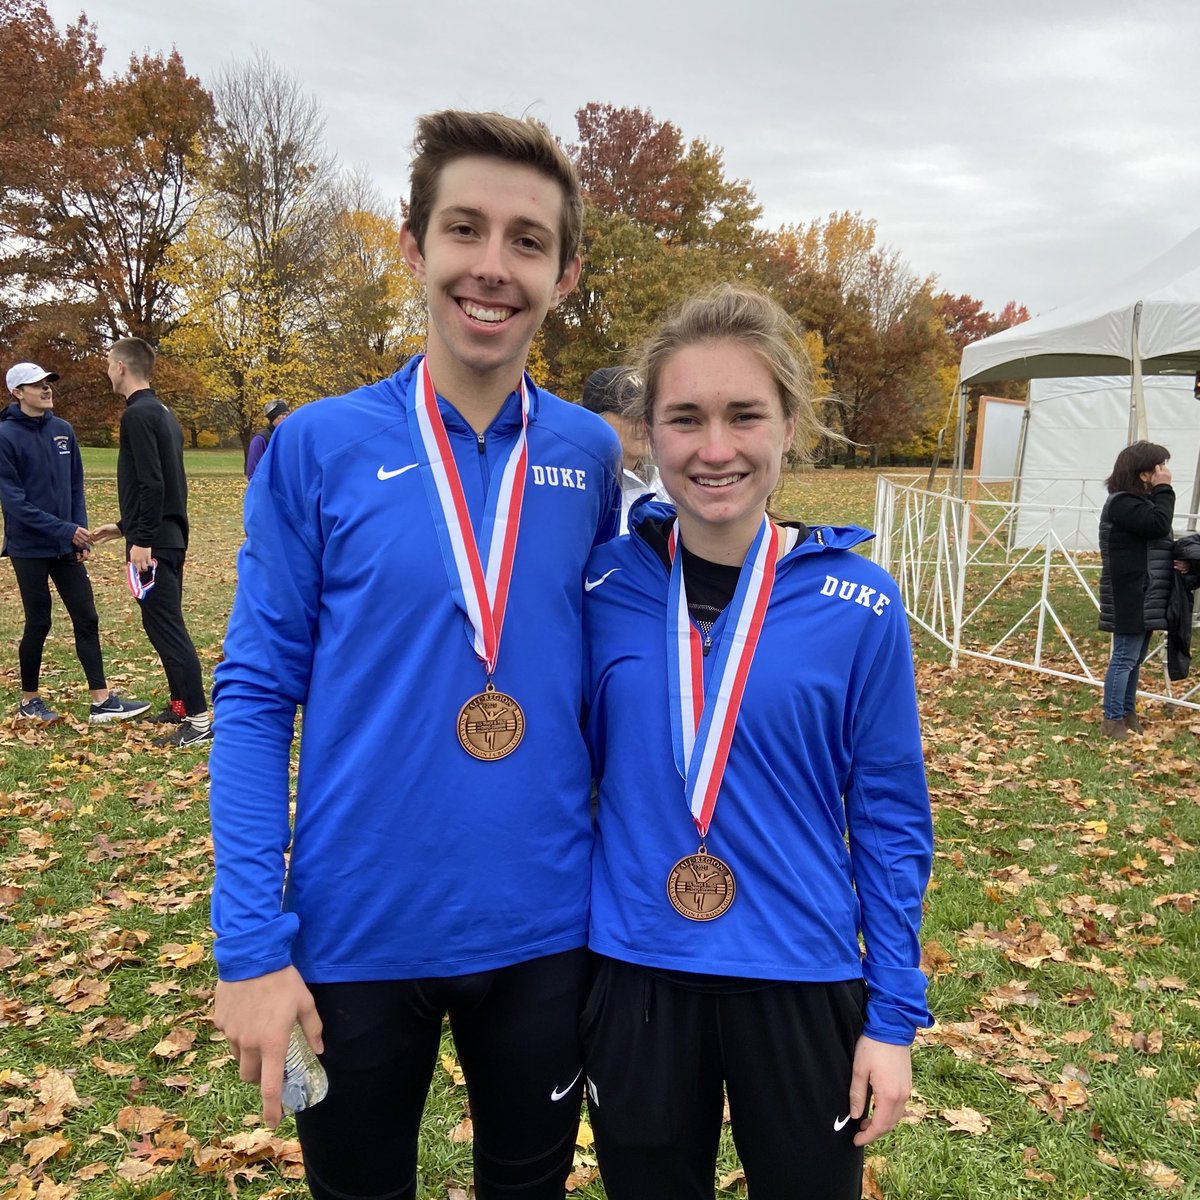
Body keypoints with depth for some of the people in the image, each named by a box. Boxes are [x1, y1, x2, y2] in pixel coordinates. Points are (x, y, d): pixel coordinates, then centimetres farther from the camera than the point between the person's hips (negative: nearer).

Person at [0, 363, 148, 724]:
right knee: (38, 624, 5)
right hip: (30, 548, -5)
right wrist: (65, 530, -19)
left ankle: (102, 701, 8)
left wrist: (80, 534, 1)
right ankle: (29, 700, 23)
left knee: (87, 619, 3)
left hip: (67, 546, 5)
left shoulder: (63, 430, 5)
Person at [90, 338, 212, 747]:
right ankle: (182, 703, 23)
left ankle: (199, 720, -6)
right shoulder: (163, 413, 16)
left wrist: (142, 539, -20)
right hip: (171, 536, 10)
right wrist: (125, 526, 25)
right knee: (165, 624, 16)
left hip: (154, 543, -10)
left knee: (164, 626, -7)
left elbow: (151, 484, -22)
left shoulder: (138, 414, -13)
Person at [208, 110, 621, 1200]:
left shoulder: (591, 456, -3)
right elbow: (256, 698, -7)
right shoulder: (318, 448, -9)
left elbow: (606, 673, 6)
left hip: (544, 928, 2)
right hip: (354, 933, -1)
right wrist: (251, 945, -10)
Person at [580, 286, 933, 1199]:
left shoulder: (858, 606, -11)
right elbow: (575, 772, 3)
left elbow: (889, 820, -4)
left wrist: (894, 1013, -2)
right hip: (634, 977, 1)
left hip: (803, 984, -1)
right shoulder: (604, 587, -8)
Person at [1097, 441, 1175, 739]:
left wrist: (1175, 558, -1)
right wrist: (1164, 489, -17)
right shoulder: (1123, 503, -16)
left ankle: (1128, 712, 28)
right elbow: (1159, 525, -27)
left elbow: (1156, 538, 19)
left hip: (1143, 595, 10)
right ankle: (1112, 720, 1)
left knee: (1136, 657, 17)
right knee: (1125, 656, -6)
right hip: (1130, 597, -10)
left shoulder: (1140, 500, 16)